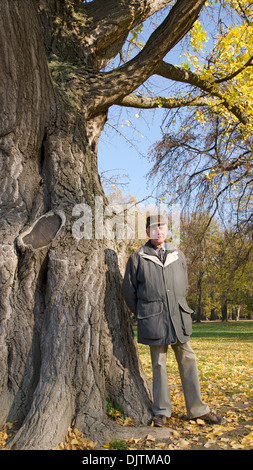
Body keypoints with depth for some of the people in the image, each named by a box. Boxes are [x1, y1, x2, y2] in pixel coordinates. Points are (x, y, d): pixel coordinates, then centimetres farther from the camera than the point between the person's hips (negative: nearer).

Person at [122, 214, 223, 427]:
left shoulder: (179, 256, 10)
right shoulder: (138, 258, -1)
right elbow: (129, 291, 6)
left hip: (179, 317, 3)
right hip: (154, 321, -3)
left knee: (188, 361, 7)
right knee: (159, 364, 6)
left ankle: (198, 409, 20)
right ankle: (162, 411, 20)